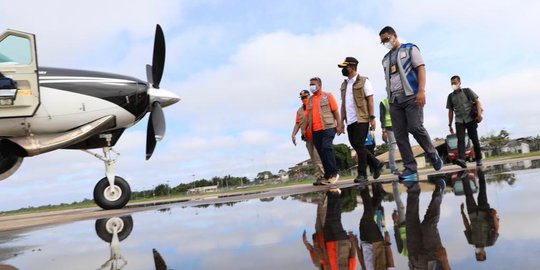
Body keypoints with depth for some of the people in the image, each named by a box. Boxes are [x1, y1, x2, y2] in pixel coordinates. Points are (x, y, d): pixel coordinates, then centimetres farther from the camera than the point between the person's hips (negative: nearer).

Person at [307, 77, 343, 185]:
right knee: (321, 152, 5)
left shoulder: (327, 95, 4)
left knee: (327, 148, -17)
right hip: (315, 130, 5)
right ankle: (328, 175, 13)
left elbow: (335, 111, 0)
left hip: (328, 127, -5)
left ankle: (333, 173, -6)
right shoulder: (310, 99, 15)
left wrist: (339, 124, -6)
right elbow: (308, 115, 15)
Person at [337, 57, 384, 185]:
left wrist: (372, 118, -13)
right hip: (350, 121, 6)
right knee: (355, 145, 7)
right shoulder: (344, 84, 16)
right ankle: (376, 164, 23)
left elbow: (370, 100, -6)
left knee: (359, 146, -7)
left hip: (361, 119, -6)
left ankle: (362, 174, 3)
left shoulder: (363, 81, -2)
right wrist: (342, 121, 12)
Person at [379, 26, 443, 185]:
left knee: (415, 127, -18)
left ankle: (432, 155, 7)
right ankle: (410, 169, -4)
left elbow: (421, 69, -3)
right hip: (394, 100, 5)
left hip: (411, 95, -5)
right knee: (399, 135, -4)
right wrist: (389, 99, 12)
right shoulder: (386, 59, 23)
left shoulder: (410, 49, 8)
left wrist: (421, 91, -16)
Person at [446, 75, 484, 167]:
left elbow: (477, 101, 0)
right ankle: (461, 159, -30)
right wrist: (450, 124, 11)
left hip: (471, 119, -1)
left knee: (474, 139, 2)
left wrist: (479, 114, -15)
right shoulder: (450, 96, 12)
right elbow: (450, 111, 15)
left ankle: (479, 159, 16)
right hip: (459, 121, 1)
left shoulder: (467, 91, 6)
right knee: (460, 139, -16)